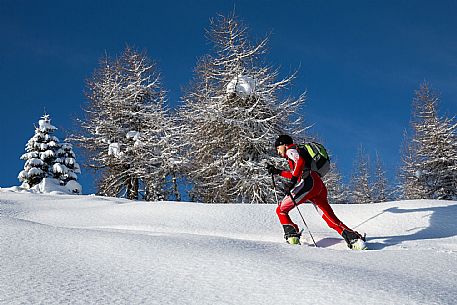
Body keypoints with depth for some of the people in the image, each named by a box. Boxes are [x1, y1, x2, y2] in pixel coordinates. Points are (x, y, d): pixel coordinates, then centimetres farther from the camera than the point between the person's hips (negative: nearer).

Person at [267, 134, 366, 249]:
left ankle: (292, 235, -15)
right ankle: (354, 237, -10)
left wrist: (292, 181, -21)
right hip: (320, 185, 9)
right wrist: (278, 172, 45)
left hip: (309, 183, -9)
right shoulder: (295, 153, 36)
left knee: (281, 210, -2)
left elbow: (300, 161, -12)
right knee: (331, 219, 4)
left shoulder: (291, 149, 10)